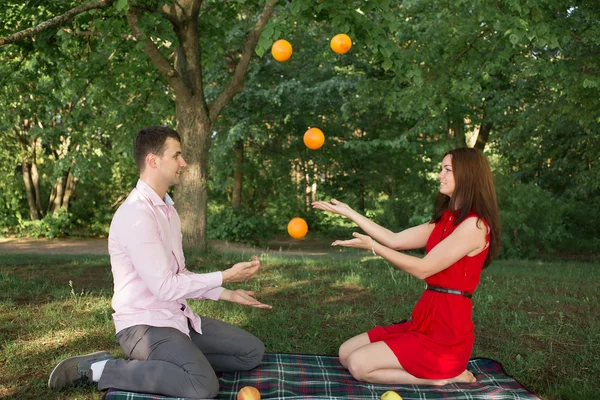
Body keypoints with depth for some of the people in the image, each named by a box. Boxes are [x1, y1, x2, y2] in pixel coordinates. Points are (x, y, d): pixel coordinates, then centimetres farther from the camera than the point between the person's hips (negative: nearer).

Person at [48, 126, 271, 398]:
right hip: (144, 325, -9)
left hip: (177, 317, 9)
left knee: (252, 351, 5)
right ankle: (100, 369, -12)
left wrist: (227, 294, 5)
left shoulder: (168, 209, 11)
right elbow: (165, 287, -22)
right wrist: (225, 276, -15)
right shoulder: (135, 214, -20)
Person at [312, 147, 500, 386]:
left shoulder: (474, 225, -16)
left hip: (447, 333, -9)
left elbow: (423, 269, -17)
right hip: (426, 321, 9)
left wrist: (373, 247, -16)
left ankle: (444, 376, -3)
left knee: (359, 365, -14)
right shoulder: (447, 220, 13)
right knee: (346, 353, 7)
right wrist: (349, 212, 9)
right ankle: (438, 370, 7)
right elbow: (395, 240, 9)